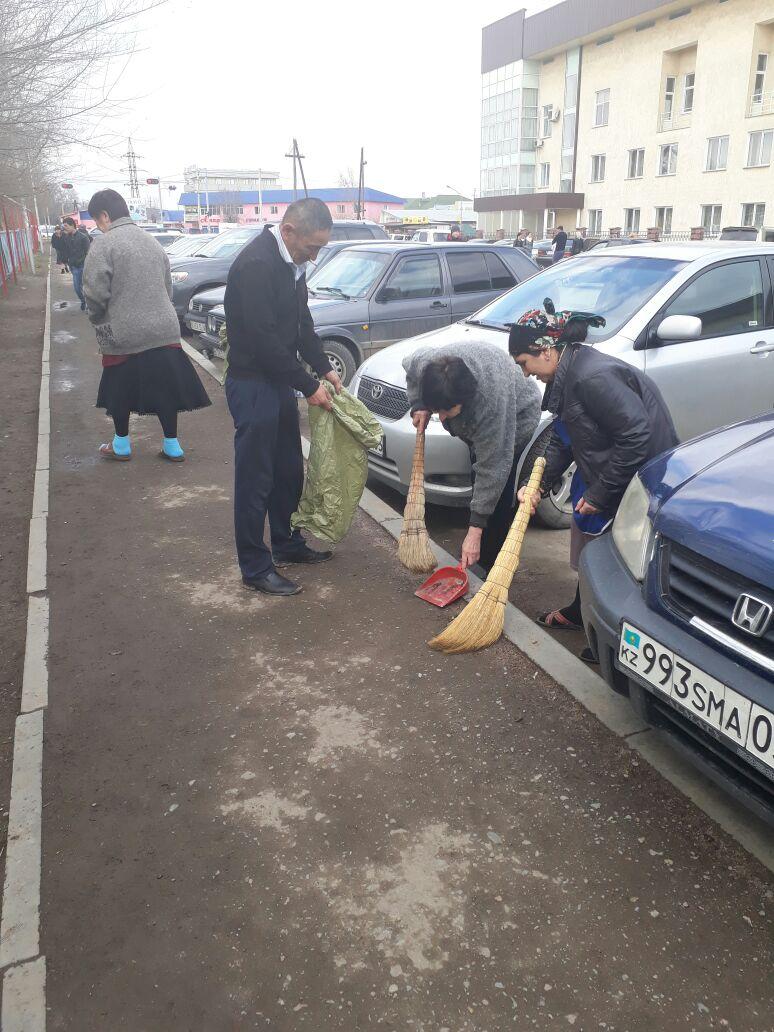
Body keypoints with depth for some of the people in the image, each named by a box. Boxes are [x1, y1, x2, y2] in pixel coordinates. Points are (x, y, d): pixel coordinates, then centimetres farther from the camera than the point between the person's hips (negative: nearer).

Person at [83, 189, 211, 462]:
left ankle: (121, 445, 25)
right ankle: (172, 446, 15)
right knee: (164, 387, 10)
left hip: (122, 334, -5)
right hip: (164, 330, 5)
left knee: (120, 390, 12)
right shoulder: (152, 242, 10)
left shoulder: (103, 244, -10)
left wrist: (98, 320, 5)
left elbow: (96, 292, -13)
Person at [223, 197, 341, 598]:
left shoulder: (291, 262, 8)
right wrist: (308, 385, -18)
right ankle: (255, 568, 11)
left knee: (289, 471, 19)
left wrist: (324, 369, 8)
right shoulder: (256, 263, -22)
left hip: (280, 380, 10)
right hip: (252, 383, -9)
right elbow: (264, 339, -25)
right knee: (255, 479, 0)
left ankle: (287, 544, 35)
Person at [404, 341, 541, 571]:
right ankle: (479, 561, 24)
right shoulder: (423, 363, -32)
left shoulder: (491, 400, -46)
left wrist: (475, 529, -37)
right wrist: (419, 406, -18)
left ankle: (490, 566, 0)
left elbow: (492, 468, -39)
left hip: (513, 420, -6)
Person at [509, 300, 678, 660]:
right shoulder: (566, 376, 4)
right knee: (589, 548, 23)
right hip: (600, 475, 10)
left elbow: (636, 436, -30)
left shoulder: (594, 377, -28)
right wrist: (540, 483, 4)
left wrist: (599, 494, -23)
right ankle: (579, 613, 43)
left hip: (639, 479, -10)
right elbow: (562, 440, 13)